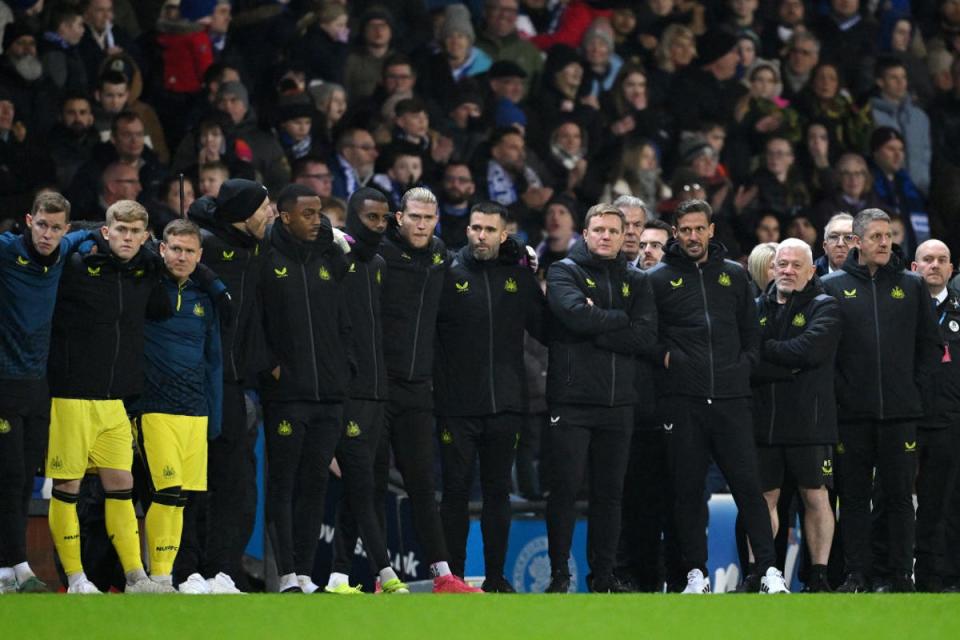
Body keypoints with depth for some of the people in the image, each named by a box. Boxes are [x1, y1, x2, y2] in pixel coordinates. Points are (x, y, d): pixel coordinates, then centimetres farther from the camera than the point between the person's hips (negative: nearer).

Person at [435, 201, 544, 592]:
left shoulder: (520, 277, 9)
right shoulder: (448, 275, 0)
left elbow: (545, 329, 11)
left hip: (506, 405, 3)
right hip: (457, 406, -3)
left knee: (498, 492, 7)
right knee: (457, 490, 0)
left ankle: (496, 577, 13)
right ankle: (453, 576, 6)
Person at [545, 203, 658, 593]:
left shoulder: (635, 282, 14)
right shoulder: (564, 272, 3)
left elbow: (646, 337, -2)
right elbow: (577, 314, -18)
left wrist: (596, 332, -10)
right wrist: (620, 320, -5)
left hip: (618, 402, 4)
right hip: (571, 399, -4)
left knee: (610, 493, 7)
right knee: (565, 489, -5)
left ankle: (604, 575, 13)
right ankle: (559, 575, 2)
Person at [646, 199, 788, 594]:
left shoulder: (734, 275, 15)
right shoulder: (659, 279, 7)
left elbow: (752, 331, 20)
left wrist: (744, 367, 6)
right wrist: (664, 357, -7)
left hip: (731, 398, 1)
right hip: (682, 399, -1)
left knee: (748, 484, -4)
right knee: (688, 489, 1)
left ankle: (769, 570, -6)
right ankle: (696, 574, 6)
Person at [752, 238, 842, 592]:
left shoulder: (824, 308, 4)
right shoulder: (758, 308, 14)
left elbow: (809, 350, -14)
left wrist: (764, 349, -6)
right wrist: (789, 366, -10)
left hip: (809, 419, -3)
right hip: (763, 418, 3)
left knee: (816, 497, 0)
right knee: (764, 499, 3)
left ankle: (819, 575, 5)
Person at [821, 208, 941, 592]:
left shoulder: (911, 286, 9)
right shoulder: (833, 287, 5)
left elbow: (929, 344, 10)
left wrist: (919, 393, 2)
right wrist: (835, 392, -4)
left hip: (900, 412, 1)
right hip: (852, 412, 0)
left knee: (900, 495, 2)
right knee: (854, 496, 2)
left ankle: (901, 574, 6)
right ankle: (857, 573, 7)